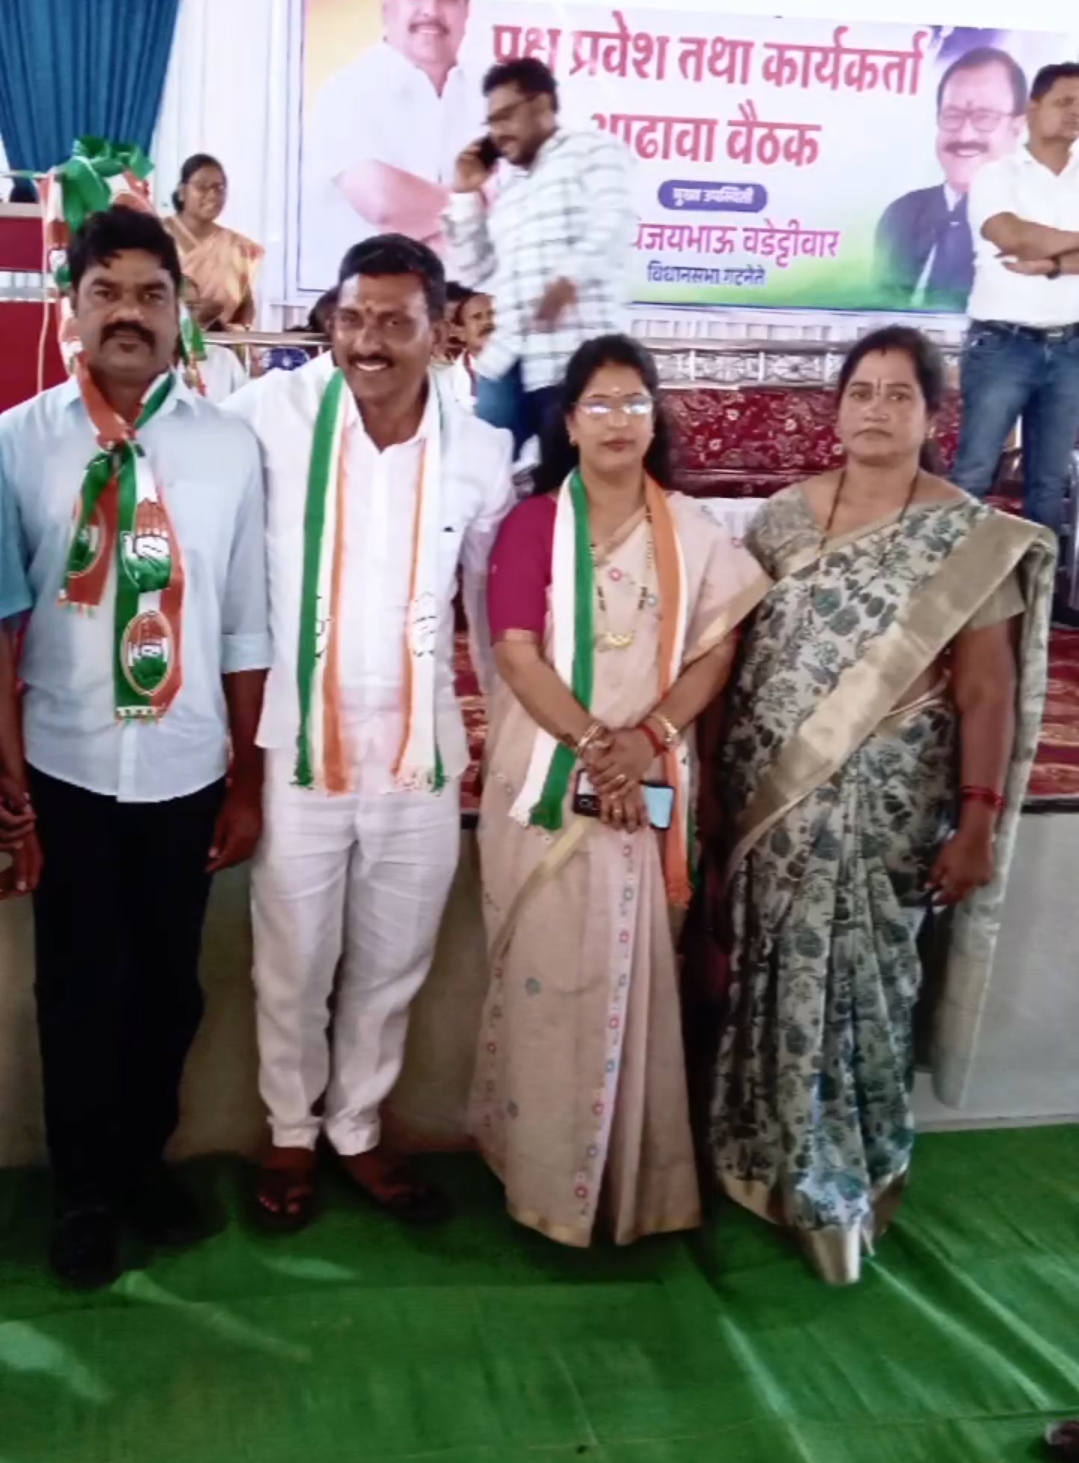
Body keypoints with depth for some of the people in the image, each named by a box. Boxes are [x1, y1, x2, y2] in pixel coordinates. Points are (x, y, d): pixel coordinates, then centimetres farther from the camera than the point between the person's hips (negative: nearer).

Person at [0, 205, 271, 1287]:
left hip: (185, 769, 1)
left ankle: (144, 1161, 40)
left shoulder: (230, 447, -3)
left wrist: (247, 781, 4)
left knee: (168, 982, 15)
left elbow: (246, 630, 1)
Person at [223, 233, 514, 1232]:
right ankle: (292, 1134, 37)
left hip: (423, 757, 2)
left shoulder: (482, 451, -2)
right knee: (294, 967, 13)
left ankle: (359, 1131, 38)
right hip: (299, 750, -2)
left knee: (392, 969, 16)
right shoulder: (278, 411, -10)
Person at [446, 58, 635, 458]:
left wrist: (570, 277, -24)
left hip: (575, 355, -7)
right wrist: (465, 195, 19)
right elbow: (474, 273, 25)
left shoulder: (592, 150, 8)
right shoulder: (506, 192, 29)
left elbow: (615, 223, -9)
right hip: (504, 359, 7)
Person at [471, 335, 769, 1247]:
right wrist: (593, 743, -18)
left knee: (630, 973, 8)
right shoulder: (532, 523, -1)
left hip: (649, 781, 2)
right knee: (543, 969, 3)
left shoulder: (693, 531, 5)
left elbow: (717, 649, 1)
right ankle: (540, 1164, 18)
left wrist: (648, 738, -13)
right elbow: (517, 654, -9)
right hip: (547, 778, -2)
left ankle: (627, 1171, 23)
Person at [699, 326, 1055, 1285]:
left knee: (855, 984, 5)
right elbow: (733, 647, 7)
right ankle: (768, 1162, 33)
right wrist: (708, 769, 4)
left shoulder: (970, 537, -5)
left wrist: (977, 821, -11)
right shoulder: (782, 516, 5)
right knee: (767, 978, 13)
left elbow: (986, 690, -7)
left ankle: (841, 1187, 26)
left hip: (881, 806, -3)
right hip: (764, 796, 3)